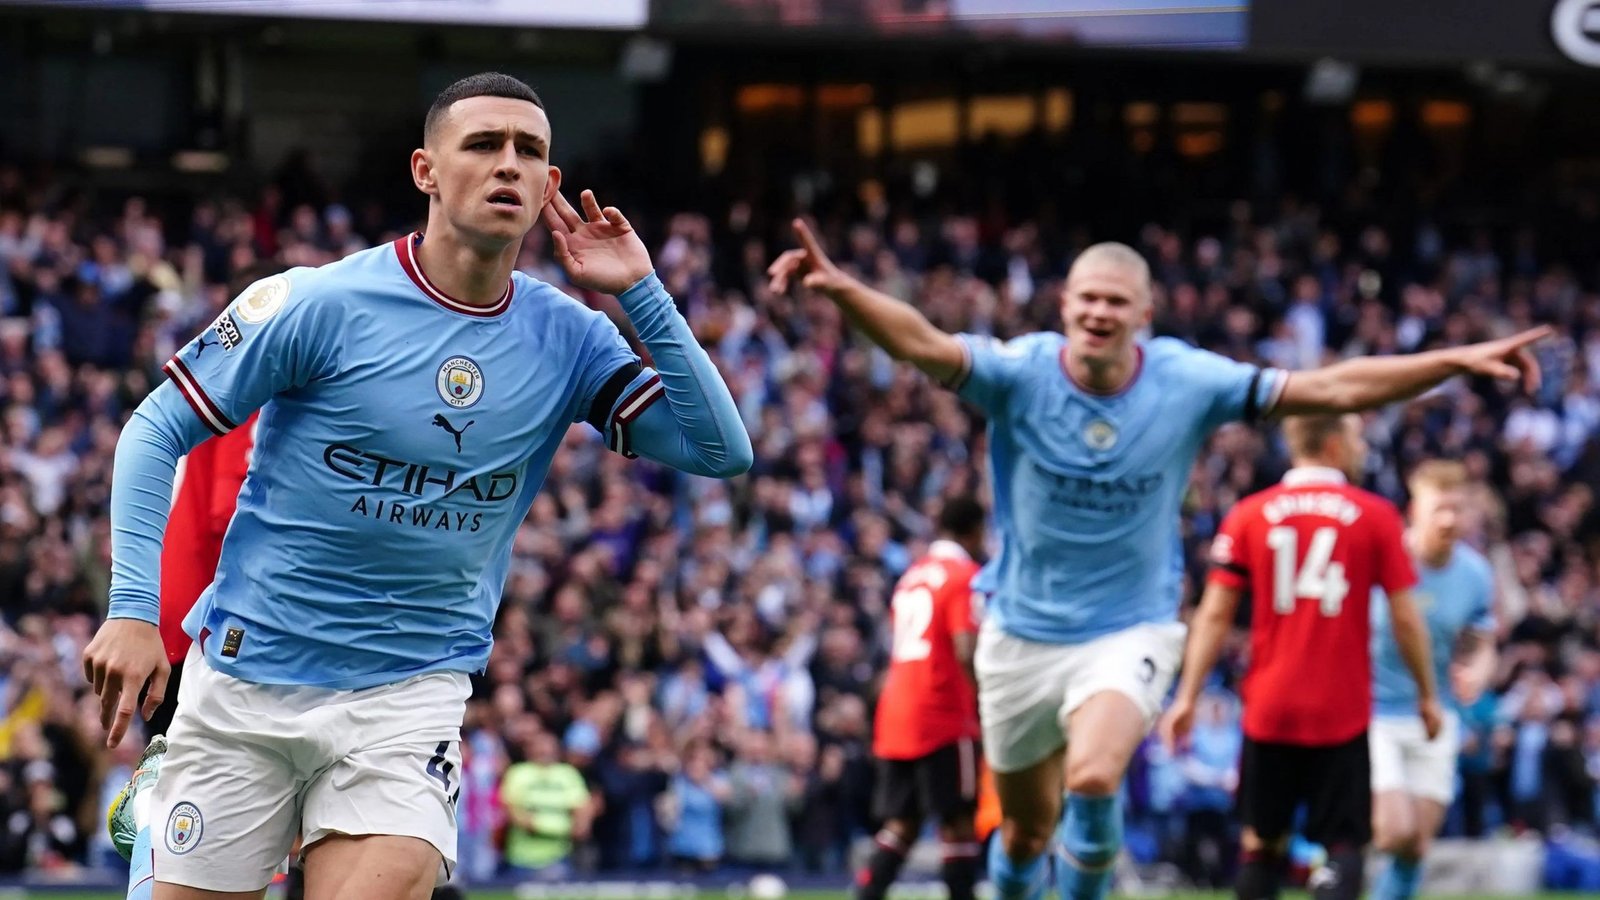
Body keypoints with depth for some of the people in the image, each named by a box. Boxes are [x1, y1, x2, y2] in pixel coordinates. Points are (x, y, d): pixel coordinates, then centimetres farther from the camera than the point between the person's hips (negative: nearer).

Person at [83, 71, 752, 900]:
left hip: (412, 693, 2)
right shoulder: (318, 304, -10)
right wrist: (132, 607, -14)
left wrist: (640, 294, -11)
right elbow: (157, 430, -4)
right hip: (248, 673, -1)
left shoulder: (567, 339, 0)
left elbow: (722, 451, -5)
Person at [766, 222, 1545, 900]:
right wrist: (840, 288, -51)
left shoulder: (1188, 383, -10)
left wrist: (1461, 360, -14)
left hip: (1130, 631, -1)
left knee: (1094, 778, -28)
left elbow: (1334, 388, -8)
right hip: (1022, 632, 1)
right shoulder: (1020, 373, -14)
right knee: (1026, 827, 13)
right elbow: (922, 344, -31)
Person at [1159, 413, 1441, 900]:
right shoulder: (1376, 516, -2)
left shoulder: (1248, 515, 2)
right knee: (1344, 844, 0)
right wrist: (1427, 695, 10)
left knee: (1261, 843, 13)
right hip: (1343, 713, -2)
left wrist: (1188, 696, 4)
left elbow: (1215, 614, 0)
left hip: (1269, 710, 2)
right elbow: (1405, 618, -1)